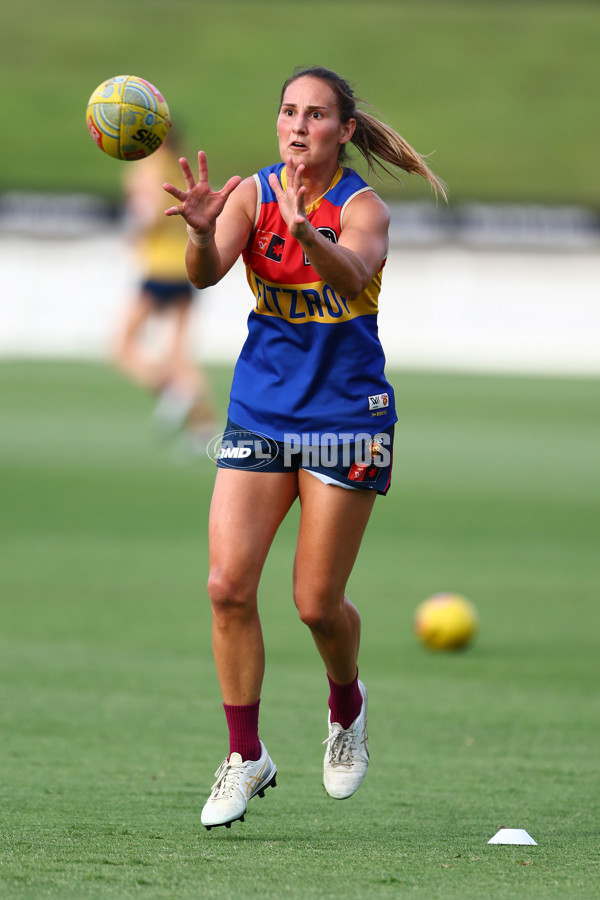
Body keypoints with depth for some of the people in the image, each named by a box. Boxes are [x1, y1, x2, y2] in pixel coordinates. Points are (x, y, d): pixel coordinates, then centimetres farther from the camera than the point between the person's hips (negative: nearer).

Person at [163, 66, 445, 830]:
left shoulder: (362, 208, -11)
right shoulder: (252, 194, -2)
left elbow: (352, 274, -33)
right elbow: (207, 274, -18)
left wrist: (306, 234, -53)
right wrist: (201, 231, -41)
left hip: (345, 415, -3)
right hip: (259, 413, 3)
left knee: (317, 603, -1)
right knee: (228, 585, -10)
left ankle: (346, 705, 32)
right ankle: (245, 757, 3)